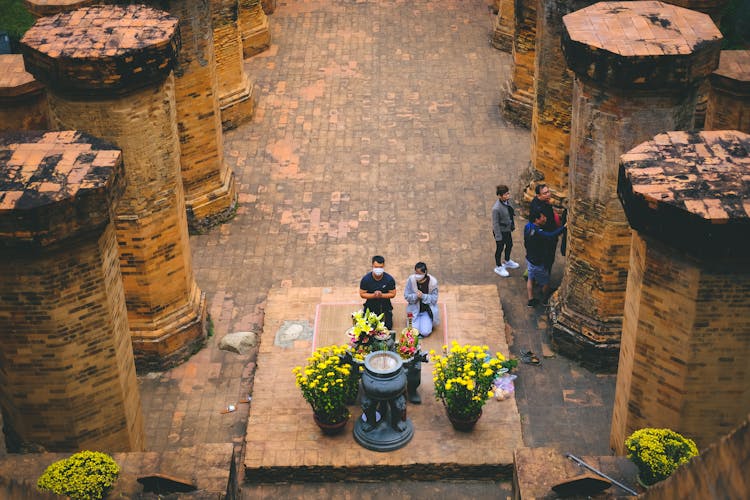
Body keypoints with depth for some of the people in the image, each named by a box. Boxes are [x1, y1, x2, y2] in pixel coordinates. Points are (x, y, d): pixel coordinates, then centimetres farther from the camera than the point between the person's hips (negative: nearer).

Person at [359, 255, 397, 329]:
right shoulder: (365, 279, -12)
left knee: (387, 328, 2)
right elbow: (362, 294, -6)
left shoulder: (389, 279, -12)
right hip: (370, 307, 0)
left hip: (385, 307, 0)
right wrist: (373, 295, -24)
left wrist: (381, 295, -24)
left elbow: (393, 294, -5)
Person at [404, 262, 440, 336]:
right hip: (414, 310, 1)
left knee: (425, 333, -16)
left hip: (427, 310, -1)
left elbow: (434, 299, -12)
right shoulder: (411, 280, -13)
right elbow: (406, 296, -8)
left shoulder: (432, 282, -16)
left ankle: (427, 322, 20)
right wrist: (415, 296, -29)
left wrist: (423, 296, -29)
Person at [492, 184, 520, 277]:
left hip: (508, 229, 8)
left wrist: (512, 225, 17)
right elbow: (495, 223, -24)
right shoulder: (496, 208, -34)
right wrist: (498, 237, -18)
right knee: (500, 249, 14)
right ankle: (498, 267, 37)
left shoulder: (507, 201, -10)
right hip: (501, 231, -8)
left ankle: (507, 262, 54)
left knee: (509, 245, 27)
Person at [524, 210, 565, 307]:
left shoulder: (528, 227, -9)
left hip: (529, 258, 8)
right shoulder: (537, 232, -35)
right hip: (538, 263, -8)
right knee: (545, 283, 15)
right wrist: (564, 227, -43)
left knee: (530, 279, 23)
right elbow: (551, 236, -46)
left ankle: (531, 300, 31)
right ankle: (546, 300, 34)